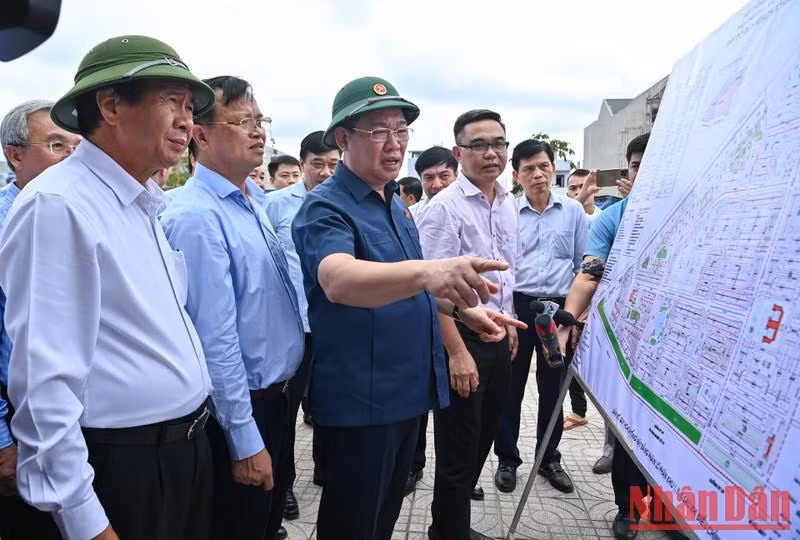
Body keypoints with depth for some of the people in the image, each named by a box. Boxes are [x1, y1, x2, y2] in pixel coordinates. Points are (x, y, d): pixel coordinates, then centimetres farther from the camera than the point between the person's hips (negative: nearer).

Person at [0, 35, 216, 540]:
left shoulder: (145, 207, 8)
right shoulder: (58, 205, -19)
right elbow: (46, 380, -22)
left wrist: (191, 430, 17)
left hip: (187, 449, 8)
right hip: (122, 468, -8)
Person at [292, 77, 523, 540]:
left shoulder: (396, 203, 9)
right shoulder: (326, 207, -17)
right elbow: (339, 279, -39)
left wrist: (461, 307, 8)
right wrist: (427, 271, -56)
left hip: (407, 389, 8)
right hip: (359, 398, -8)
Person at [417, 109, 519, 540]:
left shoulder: (509, 203, 8)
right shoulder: (446, 208, -16)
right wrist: (457, 352, -21)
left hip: (499, 337, 8)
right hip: (461, 338, -8)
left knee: (482, 441, 19)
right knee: (458, 448, 5)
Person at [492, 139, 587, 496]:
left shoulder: (573, 211, 3)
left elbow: (583, 264, 7)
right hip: (518, 306, -1)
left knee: (553, 388, 13)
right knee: (510, 387, 7)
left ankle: (549, 458, 30)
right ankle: (507, 459, 23)